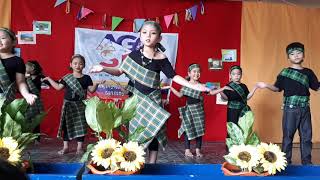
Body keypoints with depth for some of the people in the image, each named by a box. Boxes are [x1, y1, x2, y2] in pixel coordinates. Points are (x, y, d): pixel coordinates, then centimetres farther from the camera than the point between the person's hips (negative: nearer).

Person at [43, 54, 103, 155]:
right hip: (68, 104, 2)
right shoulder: (67, 78, 6)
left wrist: (96, 84, -19)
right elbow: (58, 87, 10)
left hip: (80, 105, -2)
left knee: (80, 125, 0)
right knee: (66, 125, 6)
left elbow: (91, 90, -2)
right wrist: (49, 79, 12)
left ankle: (79, 147, 10)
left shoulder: (86, 78, 2)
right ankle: (65, 147, 15)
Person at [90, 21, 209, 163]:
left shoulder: (161, 59, -7)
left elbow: (174, 76, -4)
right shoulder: (134, 55, -4)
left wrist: (193, 86, -12)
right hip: (137, 98, 1)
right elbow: (120, 71, 4)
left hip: (153, 99, 0)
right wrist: (103, 69, -11)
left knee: (153, 131, 4)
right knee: (135, 132, 3)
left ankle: (152, 165, 17)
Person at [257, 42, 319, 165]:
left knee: (306, 135, 9)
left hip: (305, 109, 3)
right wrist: (267, 86, -16)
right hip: (290, 109, -3)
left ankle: (307, 162, 21)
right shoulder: (285, 73, -1)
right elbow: (277, 88, 0)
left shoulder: (308, 72, 7)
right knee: (288, 135, 3)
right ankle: (286, 161, 13)